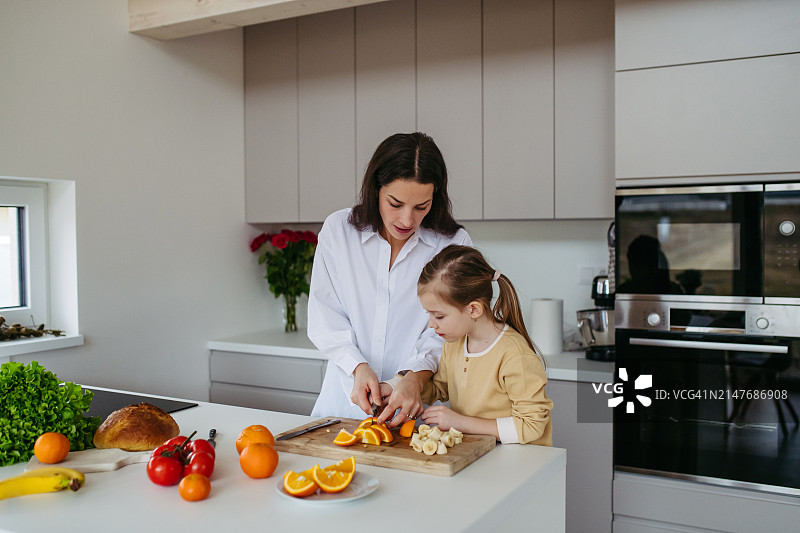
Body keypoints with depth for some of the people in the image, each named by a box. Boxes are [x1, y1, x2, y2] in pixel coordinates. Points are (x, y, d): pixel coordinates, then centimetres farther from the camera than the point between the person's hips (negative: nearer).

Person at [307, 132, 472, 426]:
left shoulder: (454, 243, -3)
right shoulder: (338, 229, 0)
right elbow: (324, 319, 1)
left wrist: (416, 377, -22)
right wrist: (358, 366, -14)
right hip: (346, 398, 2)